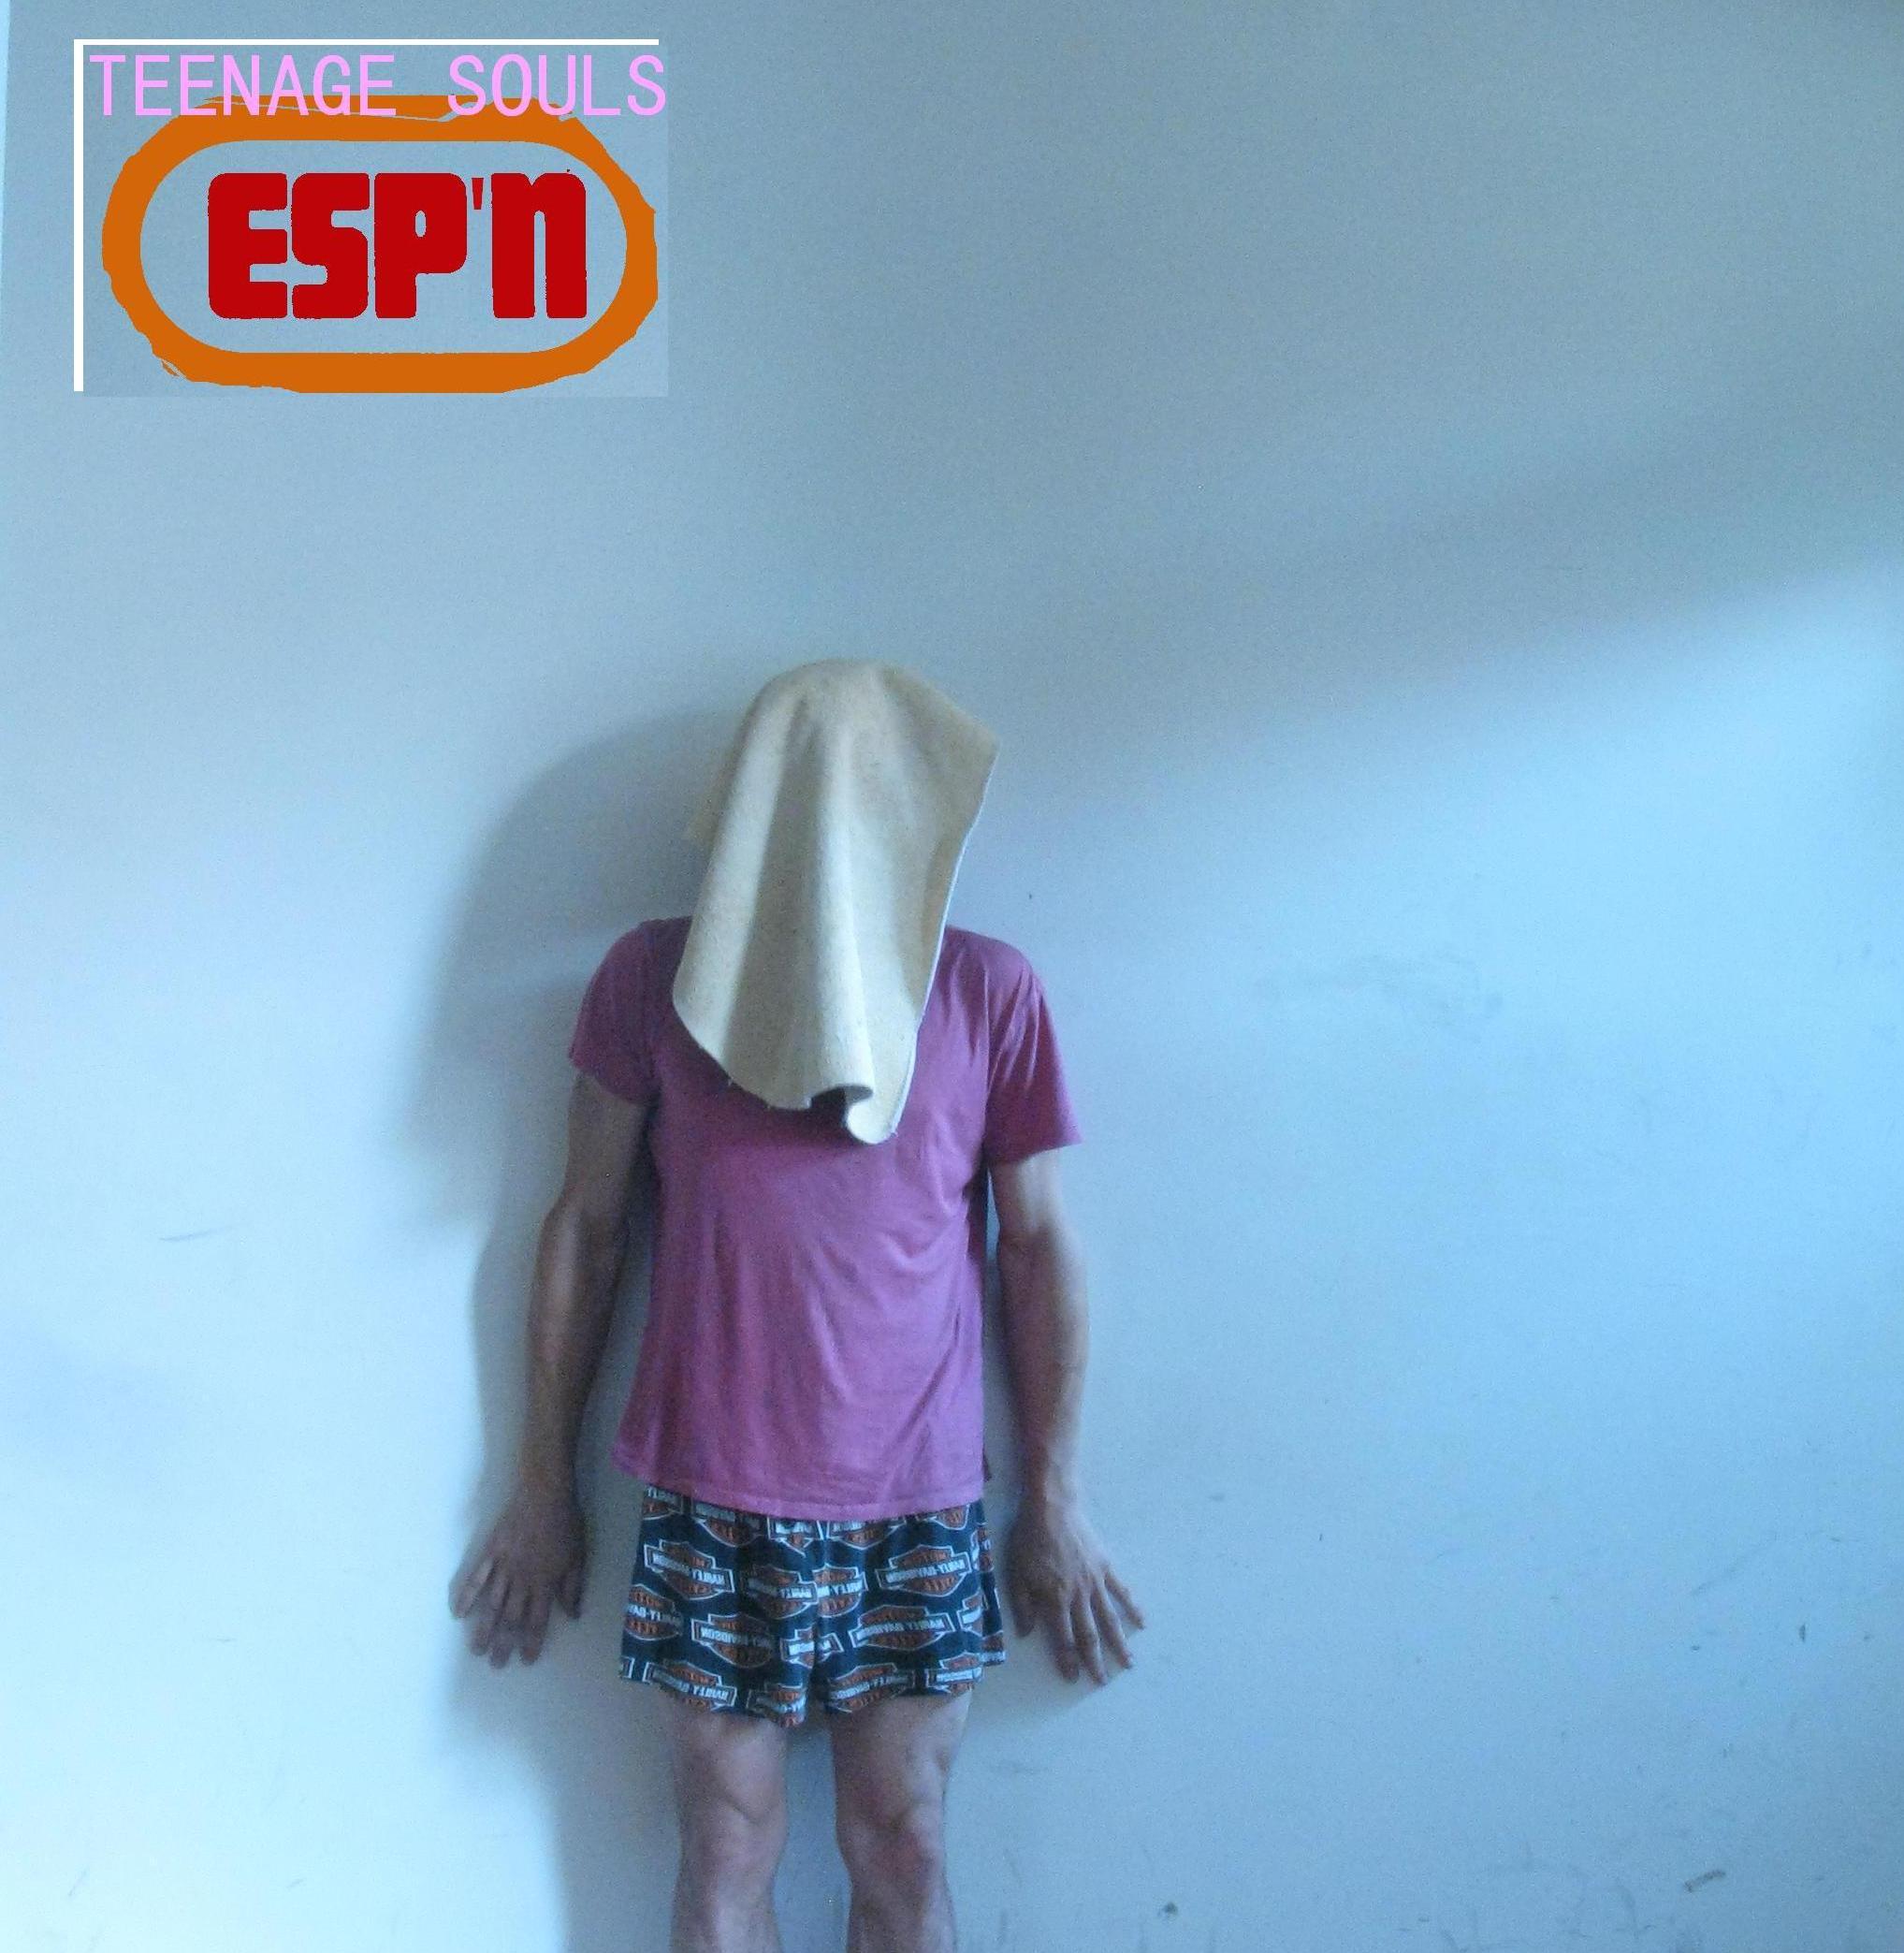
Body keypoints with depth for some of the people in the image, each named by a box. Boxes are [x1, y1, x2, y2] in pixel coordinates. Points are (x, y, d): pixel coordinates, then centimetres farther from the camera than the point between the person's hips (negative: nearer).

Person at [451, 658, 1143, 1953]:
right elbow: (587, 1227, 3)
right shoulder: (655, 980, -3)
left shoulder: (990, 992, -2)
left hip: (920, 1506, 1)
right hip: (709, 1502, 0)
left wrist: (1055, 1502, 5)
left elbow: (1038, 1241, 3)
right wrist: (545, 1482, 6)